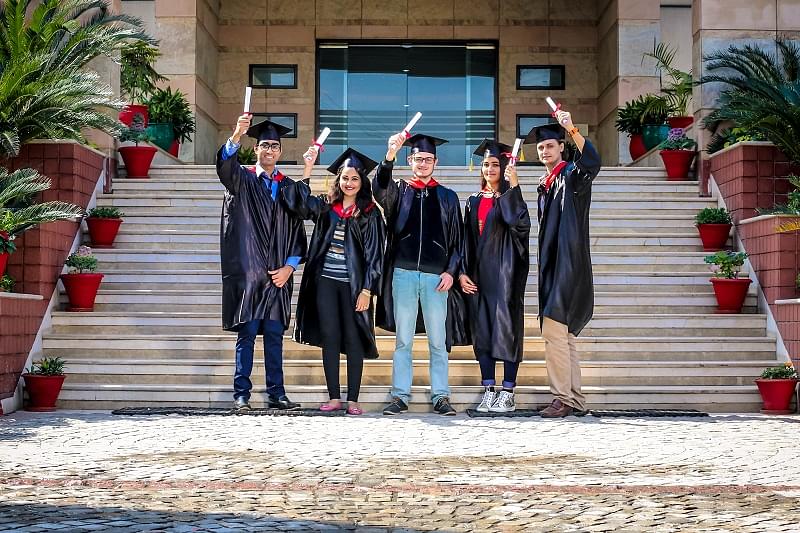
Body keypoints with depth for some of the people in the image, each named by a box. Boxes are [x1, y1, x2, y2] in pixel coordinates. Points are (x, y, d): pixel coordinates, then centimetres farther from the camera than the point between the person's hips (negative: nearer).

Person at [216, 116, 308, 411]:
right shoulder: (242, 180, 6)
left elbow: (297, 231, 12)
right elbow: (225, 163, -18)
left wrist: (289, 267, -1)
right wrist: (237, 134, -36)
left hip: (278, 274, 3)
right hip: (247, 272, -3)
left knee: (275, 335, 5)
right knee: (247, 333, -3)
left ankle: (276, 394, 9)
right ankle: (241, 393, 2)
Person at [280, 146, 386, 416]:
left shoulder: (370, 213, 1)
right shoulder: (325, 205, 10)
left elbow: (374, 254, -2)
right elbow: (300, 202, -8)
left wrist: (367, 290, -9)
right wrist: (307, 169, -13)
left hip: (353, 283, -3)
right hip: (325, 280, 3)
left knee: (353, 340, 1)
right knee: (329, 338, 4)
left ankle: (353, 400, 6)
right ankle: (334, 397, 11)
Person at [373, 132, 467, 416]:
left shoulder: (448, 197, 13)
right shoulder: (398, 191, 11)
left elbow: (457, 239, 11)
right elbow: (380, 187, -13)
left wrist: (451, 270, -3)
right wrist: (390, 156, -29)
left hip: (437, 277, 0)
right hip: (403, 274, 0)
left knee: (438, 342, 2)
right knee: (403, 340, 3)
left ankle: (440, 397, 7)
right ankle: (400, 396, 7)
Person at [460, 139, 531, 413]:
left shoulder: (509, 198, 1)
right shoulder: (474, 201, 14)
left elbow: (521, 224, -19)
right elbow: (466, 240, 14)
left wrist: (514, 186, -21)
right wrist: (463, 272, 4)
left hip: (505, 273, -5)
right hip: (478, 274, 5)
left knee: (506, 327, -4)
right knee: (482, 331, 4)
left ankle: (508, 393, 1)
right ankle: (489, 392, 10)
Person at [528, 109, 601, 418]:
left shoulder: (571, 175, -5)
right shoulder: (545, 185, 19)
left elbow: (592, 162, -29)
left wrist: (572, 130, -38)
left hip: (568, 264, -9)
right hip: (551, 266, 9)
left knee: (553, 331, -13)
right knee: (562, 335, 10)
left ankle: (563, 398, -9)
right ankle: (575, 399, 15)